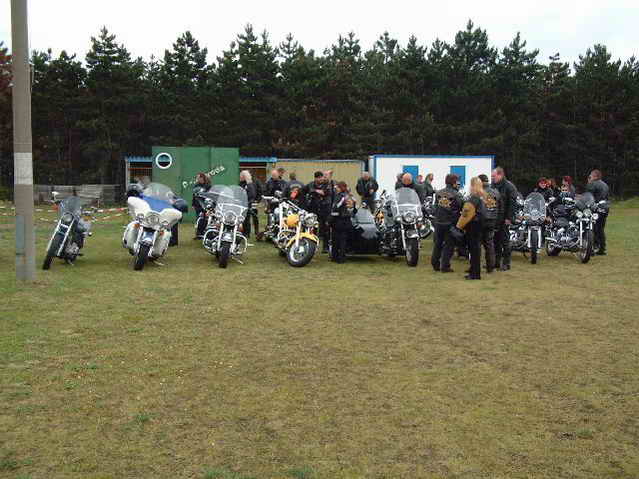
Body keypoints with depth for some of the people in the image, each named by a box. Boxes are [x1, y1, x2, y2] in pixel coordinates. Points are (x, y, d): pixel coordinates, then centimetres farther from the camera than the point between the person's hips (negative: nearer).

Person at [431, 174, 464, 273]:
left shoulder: (438, 193, 2)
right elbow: (462, 208, -11)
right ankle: (444, 266, 4)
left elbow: (435, 206, 9)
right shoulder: (456, 195, -14)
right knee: (449, 245, 5)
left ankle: (435, 264, 22)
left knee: (437, 243, 17)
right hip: (450, 223, -5)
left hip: (438, 222, 5)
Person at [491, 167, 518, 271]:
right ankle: (496, 262, 18)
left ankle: (506, 263, 6)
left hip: (504, 219, -7)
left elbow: (512, 204, -13)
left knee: (505, 241, -1)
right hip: (494, 219, 7)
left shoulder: (509, 186, -9)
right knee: (495, 240, 11)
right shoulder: (493, 186, 12)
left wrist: (509, 218, -17)